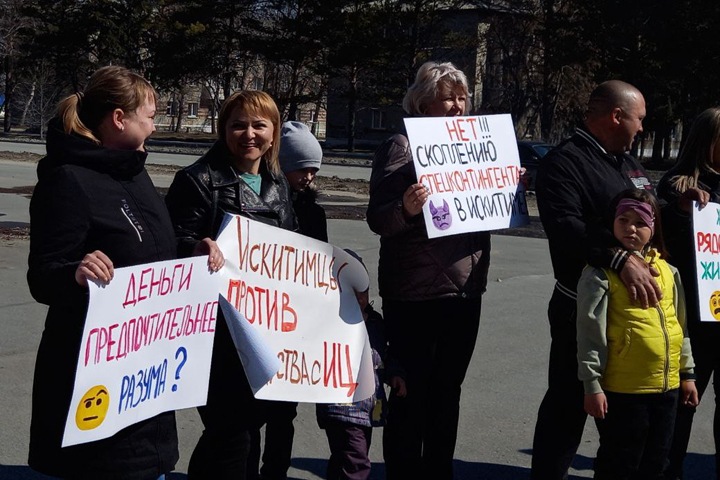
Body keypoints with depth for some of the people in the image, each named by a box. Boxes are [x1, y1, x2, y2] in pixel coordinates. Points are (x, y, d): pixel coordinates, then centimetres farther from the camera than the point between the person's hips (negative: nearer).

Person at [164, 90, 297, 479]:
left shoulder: (278, 183, 12)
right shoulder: (199, 180, -10)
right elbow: (177, 245, -15)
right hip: (217, 323, -7)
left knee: (250, 417, 16)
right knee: (229, 427, -5)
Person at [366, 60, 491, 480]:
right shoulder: (400, 147, -7)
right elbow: (378, 219, -14)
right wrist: (405, 208, -33)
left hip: (465, 288, 6)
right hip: (414, 293, -6)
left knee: (448, 390, 15)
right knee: (411, 392, 1)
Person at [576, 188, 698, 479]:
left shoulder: (667, 270, 9)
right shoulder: (601, 273, -10)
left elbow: (680, 325, 16)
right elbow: (590, 333, -11)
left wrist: (687, 373, 16)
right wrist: (592, 384, -14)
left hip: (667, 387, 6)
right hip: (622, 390, -6)